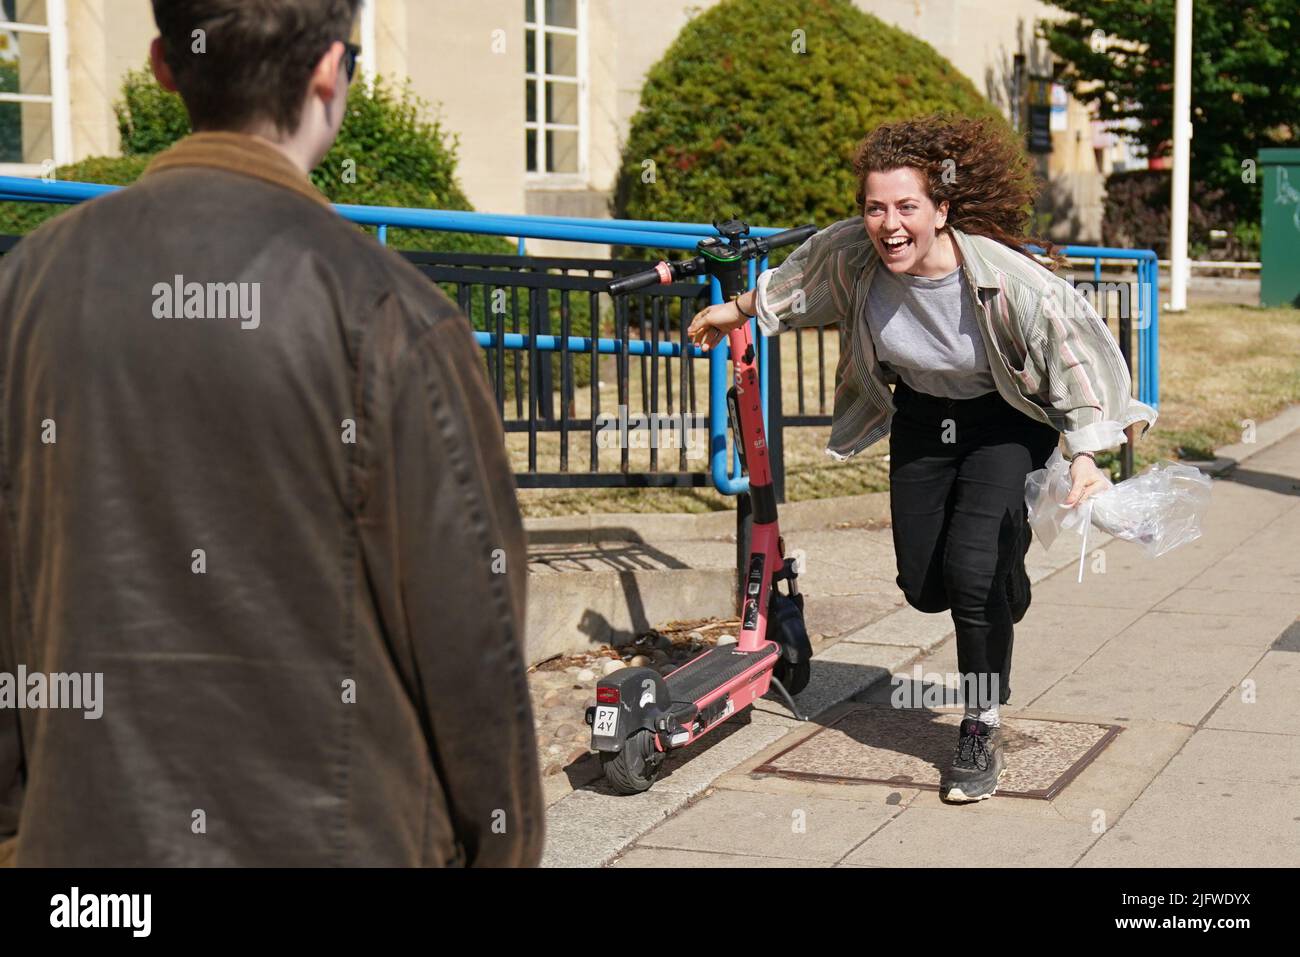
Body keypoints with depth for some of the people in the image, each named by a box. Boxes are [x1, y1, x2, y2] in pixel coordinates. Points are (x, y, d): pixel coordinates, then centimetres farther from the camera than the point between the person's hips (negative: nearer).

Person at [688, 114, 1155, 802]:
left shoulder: (1006, 279, -33)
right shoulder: (851, 254, -21)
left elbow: (1073, 350, -24)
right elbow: (797, 280, 2)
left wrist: (1085, 457, -31)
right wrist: (737, 310, 17)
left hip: (1007, 423, -4)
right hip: (922, 417, 5)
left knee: (972, 565, -22)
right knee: (924, 585, 8)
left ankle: (982, 733, -5)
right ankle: (1001, 597, 46)